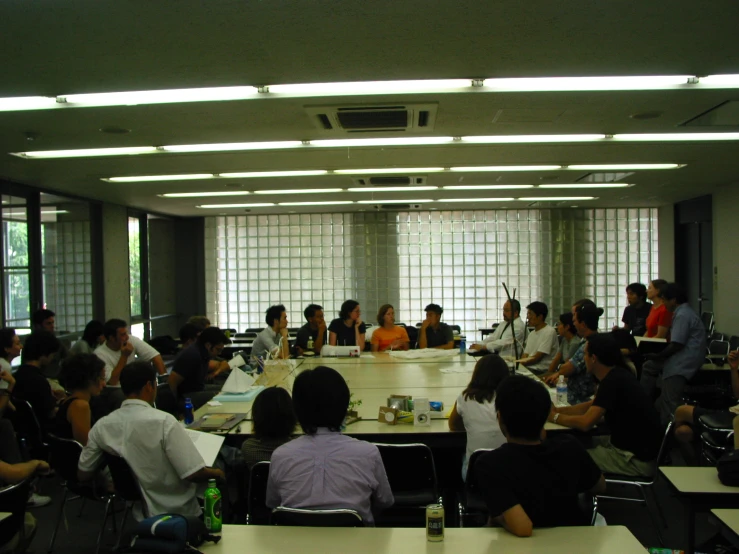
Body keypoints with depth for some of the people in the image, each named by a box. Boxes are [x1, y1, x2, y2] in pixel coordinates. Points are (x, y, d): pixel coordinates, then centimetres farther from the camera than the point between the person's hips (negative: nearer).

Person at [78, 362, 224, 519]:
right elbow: (194, 474, -24)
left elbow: (83, 475, 4)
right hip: (178, 512, -6)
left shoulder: (101, 427, -9)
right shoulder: (163, 421, -25)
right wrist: (216, 473, -4)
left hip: (141, 512, 6)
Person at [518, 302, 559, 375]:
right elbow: (525, 356, 13)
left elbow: (537, 358, -13)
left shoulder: (549, 332, -7)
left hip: (543, 371, -7)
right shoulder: (531, 334, 20)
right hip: (529, 368, 7)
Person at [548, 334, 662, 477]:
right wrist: (557, 410, 6)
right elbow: (590, 406, 16)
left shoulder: (613, 381, -25)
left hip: (637, 459, -9)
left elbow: (585, 423, -27)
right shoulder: (616, 375, 5)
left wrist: (554, 417, -11)